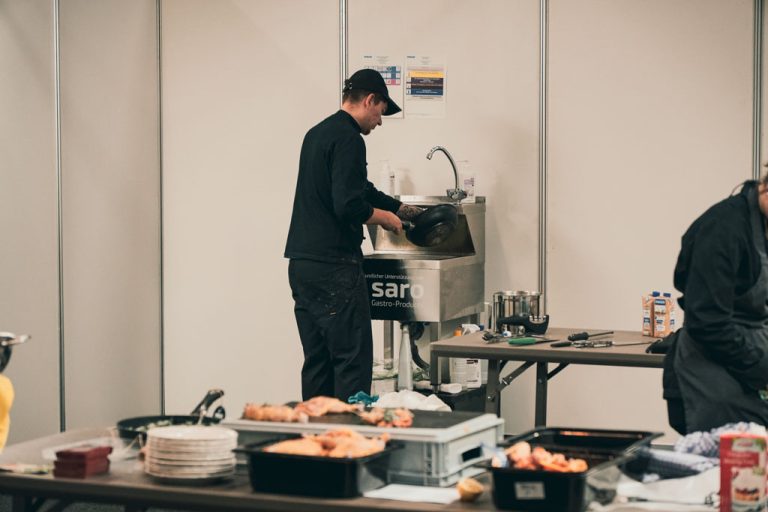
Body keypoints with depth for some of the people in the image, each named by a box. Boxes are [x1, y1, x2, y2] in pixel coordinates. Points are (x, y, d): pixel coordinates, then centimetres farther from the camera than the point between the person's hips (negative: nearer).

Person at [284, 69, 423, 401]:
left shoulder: (317, 133, 19)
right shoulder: (348, 139, -12)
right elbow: (349, 206, -21)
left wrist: (402, 208, 34)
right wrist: (385, 217, -3)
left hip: (301, 264, 10)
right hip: (333, 267, -9)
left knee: (317, 361, 12)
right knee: (353, 361, -6)